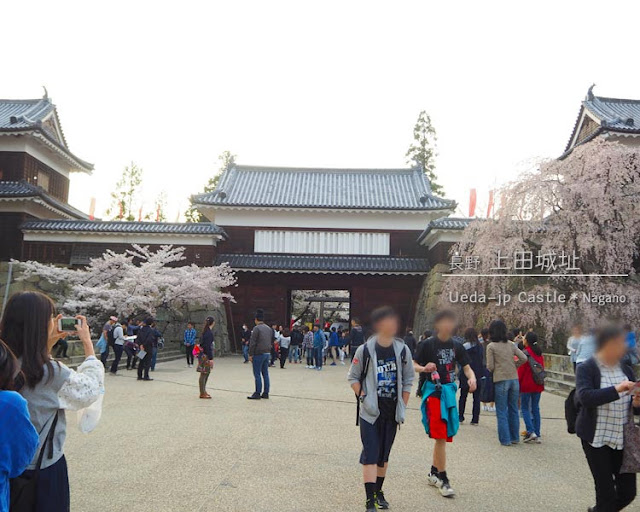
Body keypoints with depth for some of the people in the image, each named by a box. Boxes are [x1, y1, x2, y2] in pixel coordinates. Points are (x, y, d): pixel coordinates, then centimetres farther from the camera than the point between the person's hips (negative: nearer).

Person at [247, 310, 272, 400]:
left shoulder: (256, 328, -11)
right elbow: (272, 342, 17)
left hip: (259, 354, -7)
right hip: (267, 353, 7)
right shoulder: (269, 328, 13)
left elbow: (252, 343, -13)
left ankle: (257, 393, -2)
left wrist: (250, 354, -9)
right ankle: (266, 393, 13)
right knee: (265, 374, 11)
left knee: (257, 374, -2)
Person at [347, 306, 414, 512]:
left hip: (392, 413, 4)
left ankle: (378, 491, 32)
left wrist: (403, 407, 4)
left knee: (384, 455, 15)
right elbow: (353, 377, 0)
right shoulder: (365, 350, -10)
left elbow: (408, 380, 8)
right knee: (370, 455, -5)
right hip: (370, 412, -3)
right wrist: (364, 398, -11)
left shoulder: (402, 350, -1)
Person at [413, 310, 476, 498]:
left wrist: (472, 378, -13)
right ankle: (443, 479, 1)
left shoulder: (456, 346, 7)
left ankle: (434, 473, 30)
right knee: (441, 436, -9)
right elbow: (413, 364, -7)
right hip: (433, 391, -6)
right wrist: (424, 368, -28)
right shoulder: (428, 344, -8)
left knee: (444, 436, 13)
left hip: (449, 391, 6)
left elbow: (466, 367, 8)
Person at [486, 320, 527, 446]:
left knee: (502, 411, 5)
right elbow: (523, 358, 2)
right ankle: (515, 437, 22)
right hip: (514, 379, 5)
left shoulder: (491, 346, -7)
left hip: (500, 380, -4)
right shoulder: (511, 344, 6)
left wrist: (490, 368, 14)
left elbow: (490, 367, -8)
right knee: (513, 409, 15)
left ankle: (505, 439, 7)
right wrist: (514, 366, 14)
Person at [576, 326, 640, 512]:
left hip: (623, 439, 6)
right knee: (606, 491, 0)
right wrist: (616, 390, -31)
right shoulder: (586, 369, -9)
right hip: (596, 439, -6)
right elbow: (584, 397, -24)